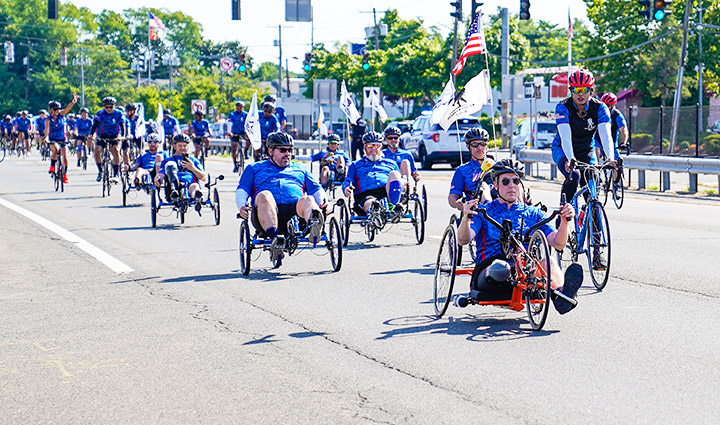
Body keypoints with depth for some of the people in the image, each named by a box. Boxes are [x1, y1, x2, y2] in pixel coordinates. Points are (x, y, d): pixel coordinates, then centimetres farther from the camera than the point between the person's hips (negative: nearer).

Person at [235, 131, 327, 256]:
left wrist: (323, 201, 2)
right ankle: (274, 239, -56)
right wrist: (242, 206, -5)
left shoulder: (300, 169, 35)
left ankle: (314, 226, -69)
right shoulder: (254, 168, 30)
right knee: (264, 195, -35)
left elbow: (316, 189, 26)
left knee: (308, 200, -33)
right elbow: (242, 190, 18)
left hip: (295, 209, 1)